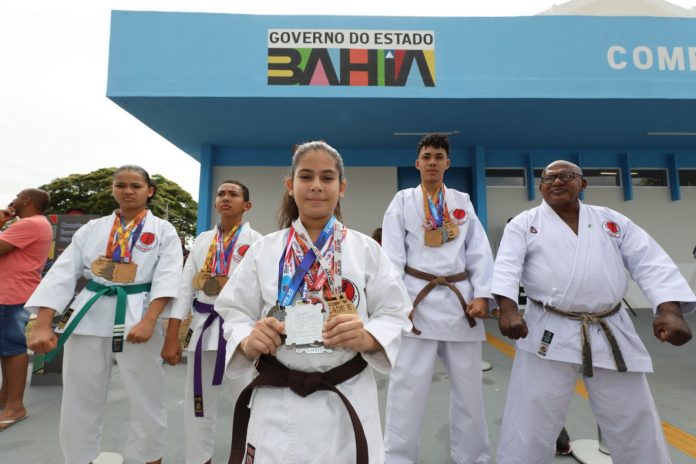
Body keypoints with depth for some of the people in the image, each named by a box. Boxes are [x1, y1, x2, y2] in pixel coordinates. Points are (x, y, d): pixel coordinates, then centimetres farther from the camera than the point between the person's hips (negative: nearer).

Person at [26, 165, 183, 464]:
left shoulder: (163, 230, 0)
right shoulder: (92, 228, 9)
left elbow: (167, 278, -10)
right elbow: (63, 273, 3)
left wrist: (148, 322, -20)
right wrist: (42, 325, -5)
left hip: (137, 316, -3)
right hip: (89, 315, 3)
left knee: (147, 398, 8)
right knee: (79, 399, 14)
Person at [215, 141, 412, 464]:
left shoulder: (365, 249, -3)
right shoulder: (264, 249, -1)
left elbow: (394, 314, 0)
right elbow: (235, 313, 4)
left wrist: (367, 336, -20)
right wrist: (249, 341, -17)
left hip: (348, 398, 0)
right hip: (277, 402, 1)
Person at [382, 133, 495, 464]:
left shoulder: (463, 202, 11)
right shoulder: (403, 201, 3)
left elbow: (480, 252, 6)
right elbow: (392, 254, -4)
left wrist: (482, 295, -4)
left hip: (459, 299, 4)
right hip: (417, 299, -3)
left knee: (469, 385, 16)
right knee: (407, 385, 0)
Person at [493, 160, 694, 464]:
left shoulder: (612, 220, 10)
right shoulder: (524, 223, 1)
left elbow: (652, 265, 2)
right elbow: (507, 266, -11)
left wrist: (669, 310, -14)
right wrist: (508, 309, -27)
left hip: (611, 334, 4)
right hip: (548, 332, -3)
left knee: (635, 421, 18)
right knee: (531, 420, 2)